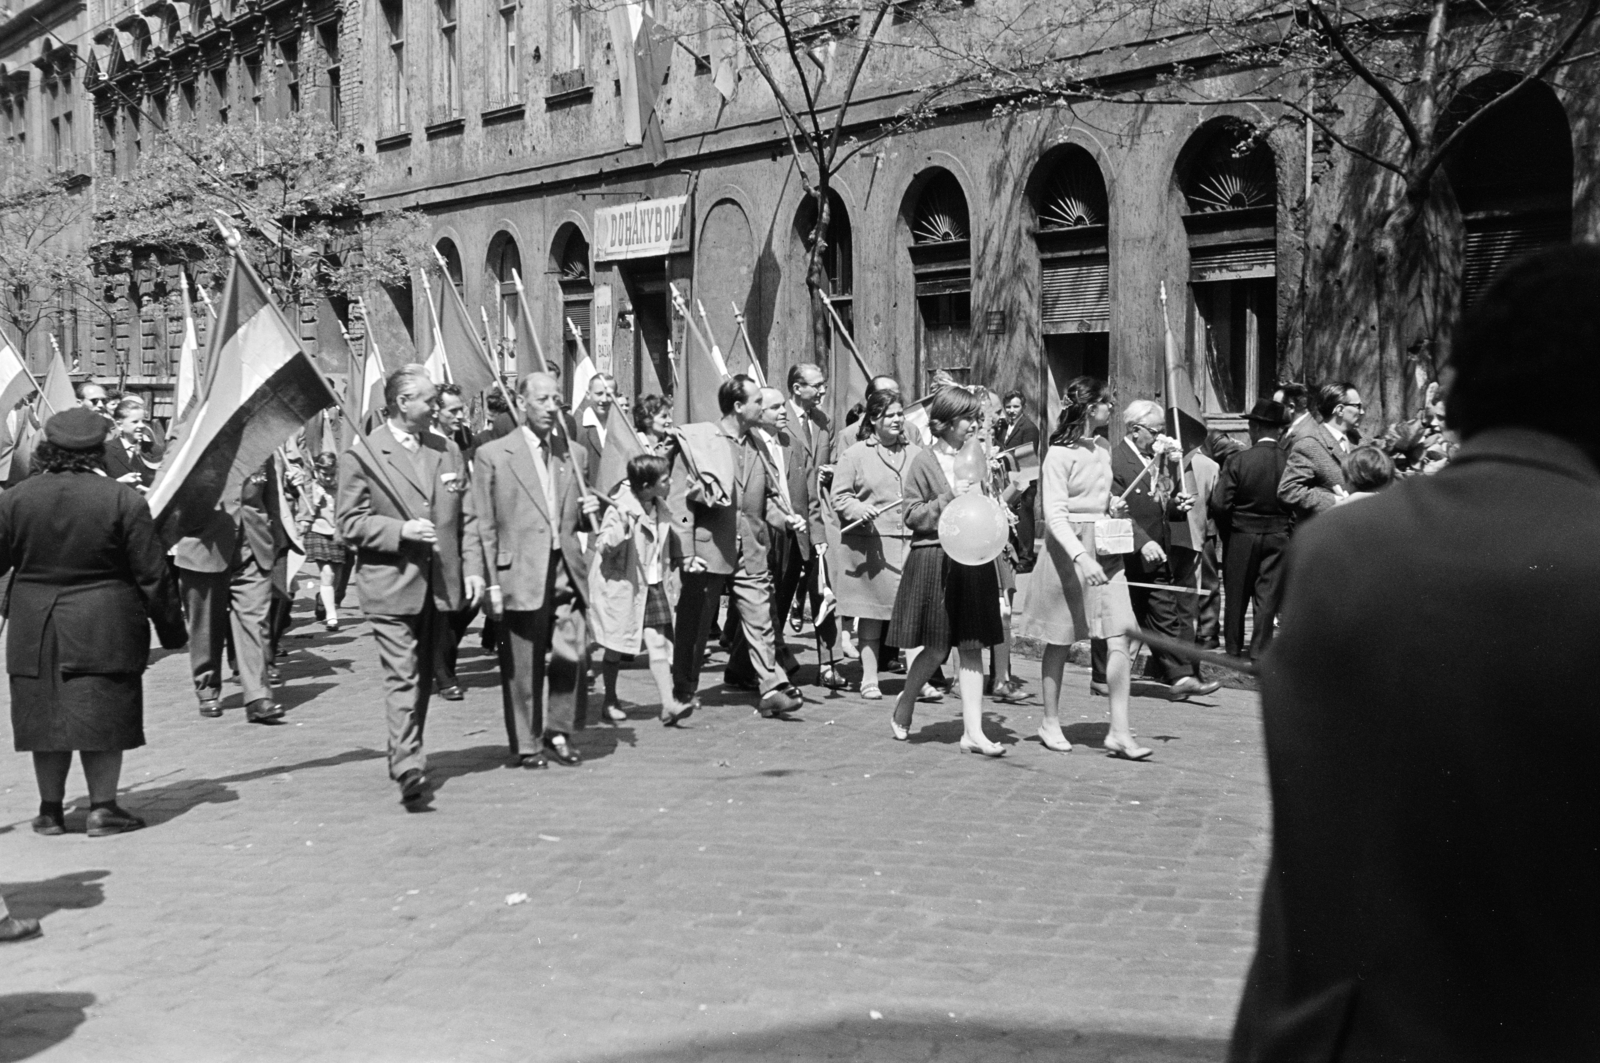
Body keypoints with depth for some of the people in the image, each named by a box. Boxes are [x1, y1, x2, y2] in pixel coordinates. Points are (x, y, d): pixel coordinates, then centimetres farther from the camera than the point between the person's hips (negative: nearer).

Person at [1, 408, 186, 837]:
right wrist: (172, 629, 3)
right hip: (104, 630, -3)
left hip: (35, 629, 3)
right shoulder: (124, 500, -9)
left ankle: (51, 809, 18)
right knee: (103, 717, 5)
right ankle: (103, 808, 6)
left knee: (46, 716, 11)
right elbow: (152, 575, -6)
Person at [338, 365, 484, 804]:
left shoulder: (448, 451, 13)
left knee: (424, 677, 13)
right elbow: (351, 524, -6)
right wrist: (401, 530, -18)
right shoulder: (361, 456, -3)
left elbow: (467, 517, 13)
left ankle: (405, 756, 27)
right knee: (402, 679, -12)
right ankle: (408, 768, -17)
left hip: (439, 584, 6)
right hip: (391, 587, -5)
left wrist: (473, 568, 3)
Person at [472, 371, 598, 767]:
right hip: (521, 575, -3)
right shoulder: (493, 455, 1)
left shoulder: (575, 453, 14)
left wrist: (589, 512, 0)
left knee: (573, 655, -3)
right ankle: (526, 743, 16)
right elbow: (485, 527, -1)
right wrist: (491, 583, -6)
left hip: (567, 571, 4)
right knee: (522, 666, 2)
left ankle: (559, 732, 16)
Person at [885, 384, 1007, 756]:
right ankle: (902, 710, 24)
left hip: (974, 560, 5)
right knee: (936, 648, 0)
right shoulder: (924, 463, -4)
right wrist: (949, 497, -19)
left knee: (973, 648, 2)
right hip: (934, 561, -5)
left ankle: (973, 730, 4)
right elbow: (912, 515, -8)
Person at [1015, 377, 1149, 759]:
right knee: (1060, 641, 6)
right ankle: (1051, 723, 20)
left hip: (1106, 551, 6)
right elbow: (1055, 515, -18)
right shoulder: (1059, 455, -11)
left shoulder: (1104, 449, 12)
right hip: (1068, 549, -6)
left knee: (1118, 639, -5)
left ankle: (1119, 731, -5)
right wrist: (1081, 557, -30)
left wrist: (1113, 506, 7)